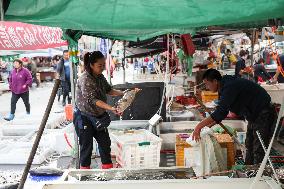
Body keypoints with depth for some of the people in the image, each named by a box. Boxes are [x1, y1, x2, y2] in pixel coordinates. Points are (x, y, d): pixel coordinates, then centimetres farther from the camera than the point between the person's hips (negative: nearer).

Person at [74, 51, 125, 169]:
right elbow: (93, 100, -32)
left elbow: (109, 90, 14)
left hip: (98, 116, 8)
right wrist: (111, 108, -40)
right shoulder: (85, 79, -24)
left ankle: (107, 166, 25)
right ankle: (85, 168, 18)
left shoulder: (100, 77, 1)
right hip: (84, 117, -8)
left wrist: (124, 93, -1)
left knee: (105, 141, 12)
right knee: (87, 145, 2)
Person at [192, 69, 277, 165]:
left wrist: (199, 126, -31)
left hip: (264, 114, -11)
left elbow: (220, 112, -34)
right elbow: (222, 111, 12)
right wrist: (209, 125, 5)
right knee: (249, 146, 17)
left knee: (258, 151, -8)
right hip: (254, 115, 11)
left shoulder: (230, 87, -27)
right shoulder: (225, 86, 4)